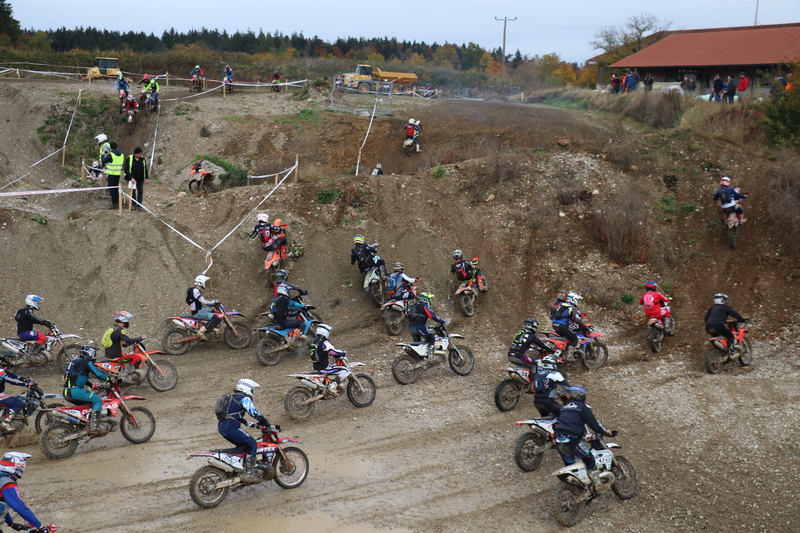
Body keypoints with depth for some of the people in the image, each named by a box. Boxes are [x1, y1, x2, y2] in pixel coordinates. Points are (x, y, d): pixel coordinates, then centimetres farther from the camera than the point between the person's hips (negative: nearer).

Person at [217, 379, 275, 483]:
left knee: (243, 445, 23)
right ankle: (248, 473, -12)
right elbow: (255, 413, -12)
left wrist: (247, 423, 39)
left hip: (222, 428, 10)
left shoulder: (233, 397, 24)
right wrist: (269, 425, -9)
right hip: (232, 428, -10)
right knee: (252, 444, -5)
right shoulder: (245, 399, -5)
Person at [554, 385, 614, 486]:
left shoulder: (564, 407, 22)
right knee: (589, 459, 3)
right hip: (572, 440, -7)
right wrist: (605, 432, 10)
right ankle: (597, 483, -4)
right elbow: (593, 423, -3)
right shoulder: (583, 407, 1)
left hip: (558, 440, 7)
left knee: (568, 463, 22)